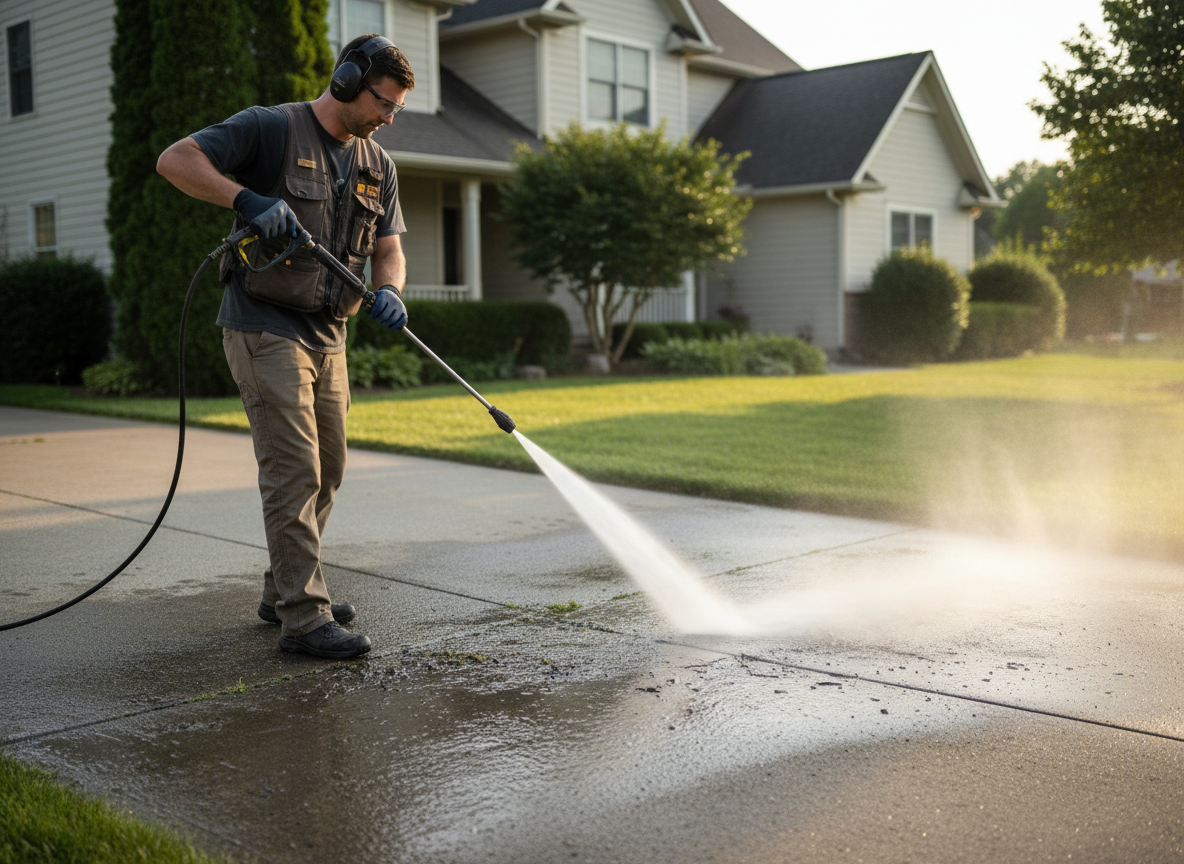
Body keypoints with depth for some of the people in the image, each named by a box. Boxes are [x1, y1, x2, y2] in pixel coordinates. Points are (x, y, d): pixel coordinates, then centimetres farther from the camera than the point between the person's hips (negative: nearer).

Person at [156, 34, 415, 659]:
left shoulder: (377, 166, 11)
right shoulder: (271, 128, -9)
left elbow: (388, 250, 8)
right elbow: (175, 160, -15)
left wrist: (388, 291, -15)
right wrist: (247, 199, -28)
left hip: (326, 333, 8)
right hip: (263, 327, -8)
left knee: (327, 469, 13)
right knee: (294, 470, -12)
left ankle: (285, 593, 28)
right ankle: (304, 619, -8)